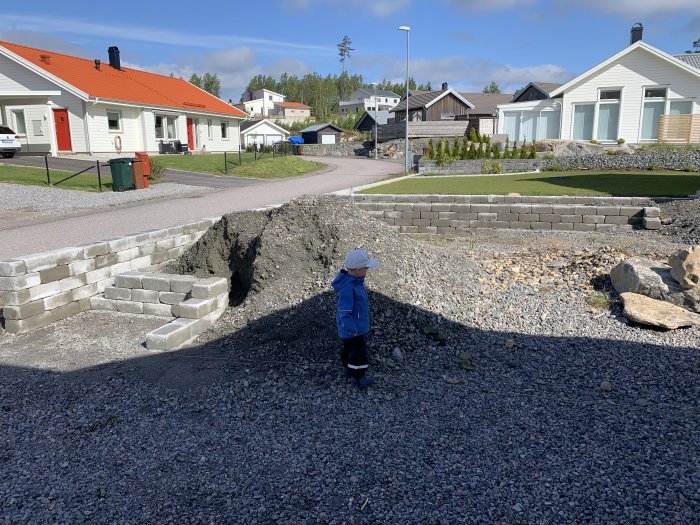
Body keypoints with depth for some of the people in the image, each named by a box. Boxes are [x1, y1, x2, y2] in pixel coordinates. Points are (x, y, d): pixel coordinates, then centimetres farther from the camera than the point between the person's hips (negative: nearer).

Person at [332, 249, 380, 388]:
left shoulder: (354, 279, -3)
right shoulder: (347, 288, -34)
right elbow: (344, 311, -29)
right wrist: (352, 330, -23)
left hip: (356, 324, 10)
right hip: (353, 328, -10)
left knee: (349, 347, 25)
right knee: (359, 351, 6)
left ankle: (349, 370, 44)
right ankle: (358, 377, 22)